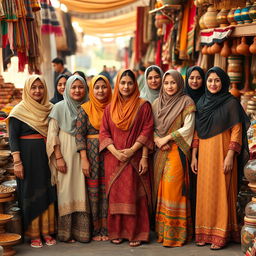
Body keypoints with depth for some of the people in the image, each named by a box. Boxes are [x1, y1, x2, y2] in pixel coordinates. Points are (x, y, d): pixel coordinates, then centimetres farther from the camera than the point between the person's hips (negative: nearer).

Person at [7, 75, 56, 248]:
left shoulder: (50, 109, 8)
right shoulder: (19, 110, -5)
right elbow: (13, 137, -8)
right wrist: (17, 162, -15)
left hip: (48, 156, 4)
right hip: (28, 157, -4)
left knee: (48, 193, 6)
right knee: (31, 194, 2)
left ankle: (47, 231, 17)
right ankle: (33, 234, 11)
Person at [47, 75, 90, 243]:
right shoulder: (59, 108, -2)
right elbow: (53, 134, -5)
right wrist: (59, 158, -11)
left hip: (82, 155, 3)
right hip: (65, 155, -3)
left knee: (81, 191, 4)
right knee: (66, 191, 1)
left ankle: (81, 230, 13)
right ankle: (66, 233, 9)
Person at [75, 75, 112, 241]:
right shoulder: (85, 109, 0)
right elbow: (79, 134, -4)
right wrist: (84, 159, -10)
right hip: (92, 153, -2)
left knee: (107, 190, 3)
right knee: (93, 190, 2)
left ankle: (105, 228, 12)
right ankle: (96, 229, 11)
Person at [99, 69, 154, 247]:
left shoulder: (143, 106, 1)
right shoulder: (110, 108, 10)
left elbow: (147, 132, -4)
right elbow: (104, 132, 5)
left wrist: (138, 153, -14)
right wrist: (115, 151, -10)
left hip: (134, 158, -3)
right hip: (114, 159, 3)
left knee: (134, 195, -2)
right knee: (116, 195, 6)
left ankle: (136, 233, 6)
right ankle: (117, 232, 15)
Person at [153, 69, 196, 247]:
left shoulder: (186, 102, -2)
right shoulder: (157, 103, 13)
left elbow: (188, 127, -9)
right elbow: (152, 127, 13)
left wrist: (167, 137, -10)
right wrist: (157, 139, -6)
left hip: (177, 150, -5)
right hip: (160, 151, 5)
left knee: (172, 189, -11)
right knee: (160, 188, 5)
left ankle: (175, 233, -3)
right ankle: (161, 230, 13)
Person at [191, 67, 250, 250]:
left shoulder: (231, 103, -4)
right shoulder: (201, 103, 10)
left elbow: (236, 131, -8)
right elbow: (197, 131, 13)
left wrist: (230, 156, -15)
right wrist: (194, 156, 9)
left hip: (222, 153, -5)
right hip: (204, 154, 5)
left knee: (221, 192, -1)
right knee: (205, 192, 7)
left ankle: (221, 234, 7)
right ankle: (205, 232, 16)